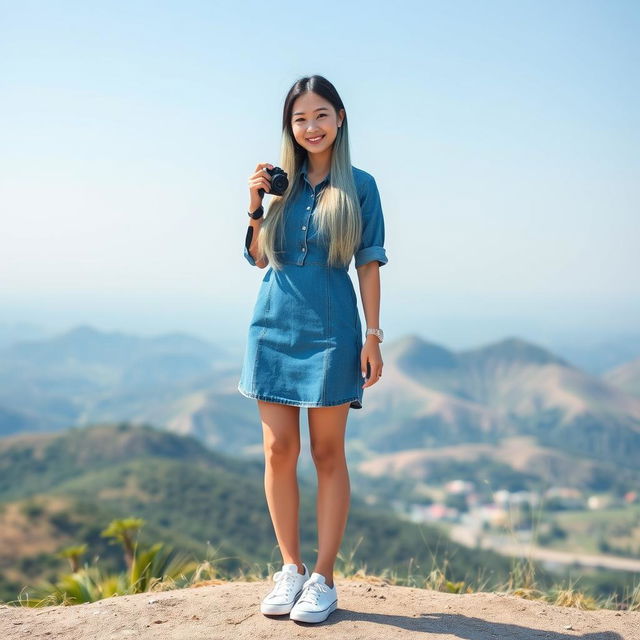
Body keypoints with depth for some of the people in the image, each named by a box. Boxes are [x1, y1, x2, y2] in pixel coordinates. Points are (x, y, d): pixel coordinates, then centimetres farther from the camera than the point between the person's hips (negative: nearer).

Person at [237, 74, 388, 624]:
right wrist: (256, 204, 1)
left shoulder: (358, 186, 1)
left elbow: (368, 266, 0)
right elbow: (260, 258, 14)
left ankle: (323, 579, 11)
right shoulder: (281, 183, 9)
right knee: (278, 450, 3)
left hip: (330, 331, -3)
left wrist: (373, 338, -5)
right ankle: (290, 569, 18)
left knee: (327, 454, 3)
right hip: (275, 326, 3)